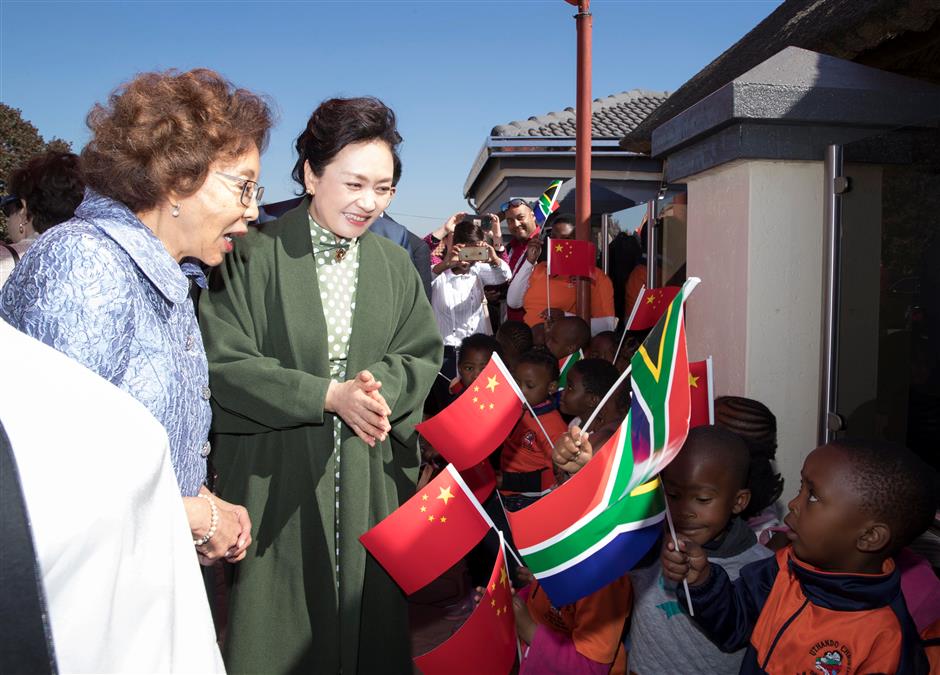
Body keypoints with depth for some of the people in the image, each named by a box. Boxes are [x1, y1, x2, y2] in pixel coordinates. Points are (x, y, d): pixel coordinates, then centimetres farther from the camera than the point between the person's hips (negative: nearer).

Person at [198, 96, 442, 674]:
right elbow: (224, 362, -12)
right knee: (278, 624, 8)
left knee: (367, 614, 14)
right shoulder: (256, 257, -8)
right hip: (276, 476, -3)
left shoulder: (396, 265, 5)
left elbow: (423, 354, 5)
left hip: (369, 476, 3)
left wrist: (381, 387, -16)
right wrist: (328, 396, -19)